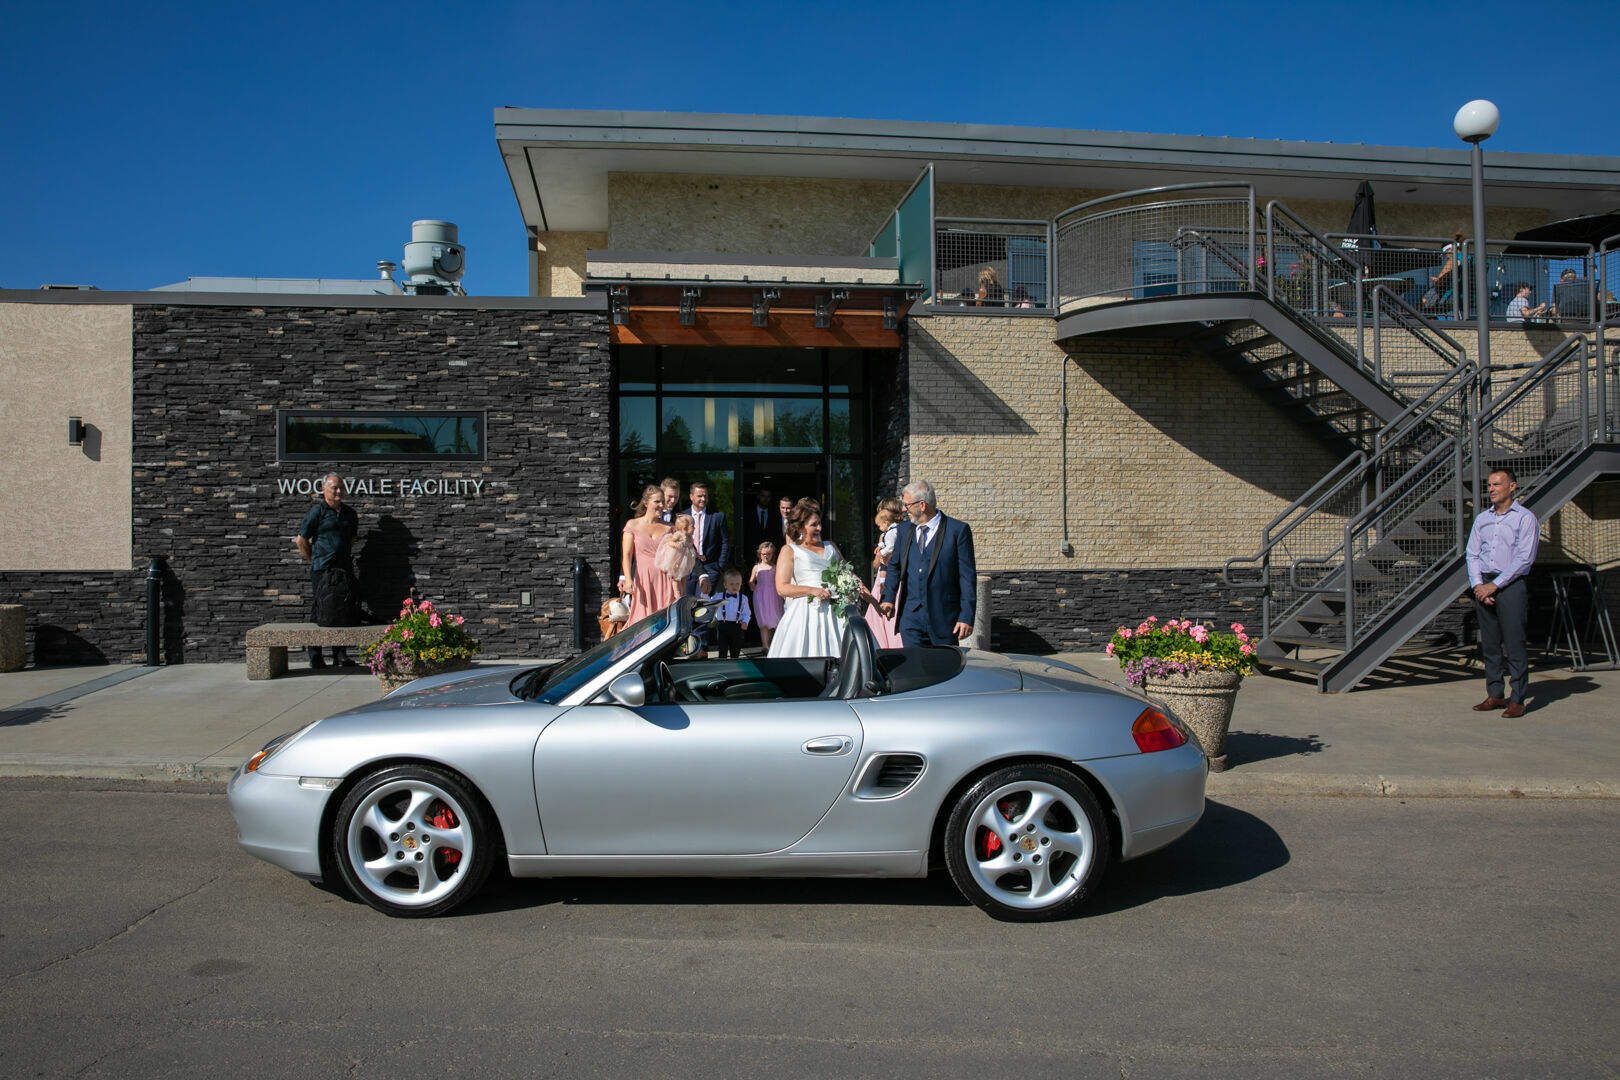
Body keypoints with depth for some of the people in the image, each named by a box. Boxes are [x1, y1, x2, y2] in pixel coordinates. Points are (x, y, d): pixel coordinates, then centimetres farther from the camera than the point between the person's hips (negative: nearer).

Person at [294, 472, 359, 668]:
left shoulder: (349, 513, 15)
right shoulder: (317, 511, -2)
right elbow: (301, 540, 0)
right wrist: (314, 561, 3)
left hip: (344, 568, 5)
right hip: (322, 570, -5)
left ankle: (340, 654, 12)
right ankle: (315, 656, 3)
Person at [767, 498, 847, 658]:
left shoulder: (831, 546, 23)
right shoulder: (790, 551, 8)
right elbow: (781, 588, -1)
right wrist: (813, 590, -13)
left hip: (835, 611, 4)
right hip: (806, 612, -4)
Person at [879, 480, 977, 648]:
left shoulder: (958, 530, -5)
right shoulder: (904, 529, 10)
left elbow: (968, 576, -7)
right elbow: (895, 566, 18)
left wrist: (967, 616, -12)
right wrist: (888, 598, 2)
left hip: (944, 619, -3)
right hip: (911, 618, 4)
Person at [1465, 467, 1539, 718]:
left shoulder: (1525, 518, -3)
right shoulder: (1482, 518, 14)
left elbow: (1524, 558, -9)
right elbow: (1471, 554, 11)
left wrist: (1495, 585, -13)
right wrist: (1478, 584, -4)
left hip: (1511, 584, -5)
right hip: (1484, 586, 5)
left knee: (1514, 644, -5)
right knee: (1489, 644, 7)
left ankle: (1517, 700, 0)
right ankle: (1495, 695, 15)